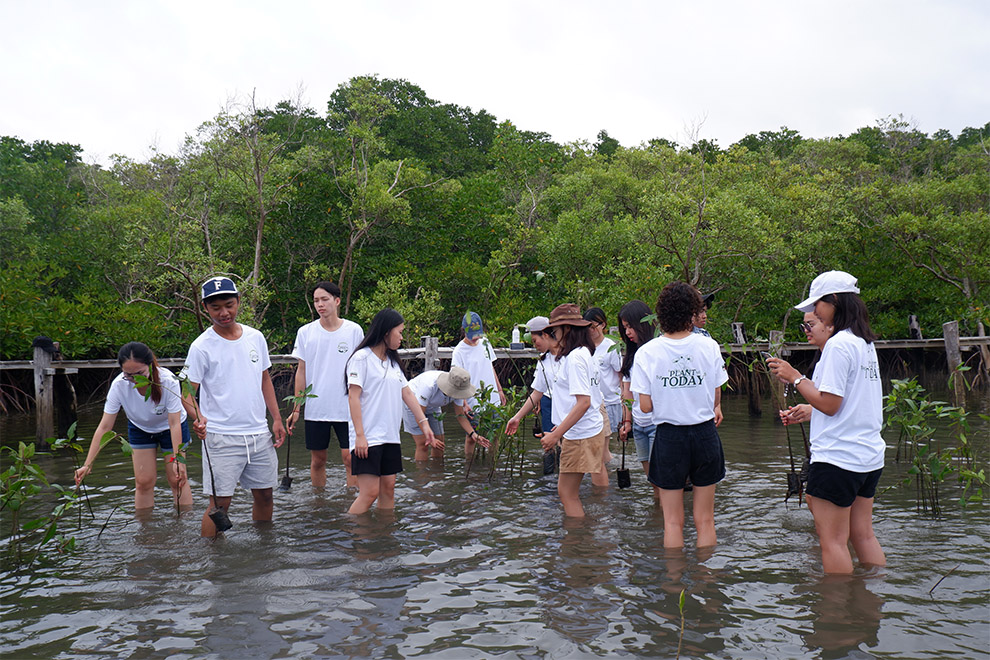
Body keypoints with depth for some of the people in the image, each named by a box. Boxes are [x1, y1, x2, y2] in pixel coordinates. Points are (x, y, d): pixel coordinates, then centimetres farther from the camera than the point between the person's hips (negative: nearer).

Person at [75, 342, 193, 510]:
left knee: (177, 479, -3)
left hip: (169, 428, -2)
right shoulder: (119, 385, -30)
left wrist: (177, 459, -40)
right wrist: (88, 464, -30)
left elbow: (174, 423, -32)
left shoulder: (168, 381, -35)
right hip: (140, 429, 2)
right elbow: (104, 427, -26)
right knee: (143, 481, -1)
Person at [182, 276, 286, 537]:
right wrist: (198, 417, -30)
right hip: (221, 437, -5)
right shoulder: (202, 347, -8)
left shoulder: (256, 337, 7)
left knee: (264, 495, 14)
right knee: (220, 503, -5)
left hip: (259, 432, 5)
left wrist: (276, 418, 12)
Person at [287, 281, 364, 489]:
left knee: (350, 458, -4)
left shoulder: (354, 331, 0)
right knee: (317, 460, 9)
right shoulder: (305, 332, 3)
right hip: (315, 408, 2)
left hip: (347, 408, -1)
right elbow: (302, 371, 7)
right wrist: (296, 409, 4)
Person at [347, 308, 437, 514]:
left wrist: (424, 423, 10)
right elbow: (353, 397, -12)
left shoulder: (393, 361, 18)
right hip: (368, 438, -8)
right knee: (370, 492, -12)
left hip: (390, 436, 8)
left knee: (388, 489, 8)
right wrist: (359, 435, -17)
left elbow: (407, 393, 17)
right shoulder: (362, 357, -7)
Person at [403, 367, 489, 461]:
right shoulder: (429, 385, -41)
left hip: (432, 407, 6)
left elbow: (460, 415, -12)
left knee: (439, 444, 0)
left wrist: (473, 434, -26)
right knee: (422, 445, -16)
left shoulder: (458, 389, -23)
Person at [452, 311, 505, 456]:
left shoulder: (485, 342, 8)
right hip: (472, 404, -6)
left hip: (492, 400, 6)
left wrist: (499, 390, 21)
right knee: (471, 437, 2)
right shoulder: (459, 351, -11)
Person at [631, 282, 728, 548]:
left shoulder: (647, 352, -8)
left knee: (673, 522, 10)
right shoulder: (709, 346, -5)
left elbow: (646, 406, -7)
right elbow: (716, 399, 0)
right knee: (705, 521, 12)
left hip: (669, 438, -1)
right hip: (705, 436, 1)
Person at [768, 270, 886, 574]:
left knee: (832, 539, 0)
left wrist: (795, 378, -7)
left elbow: (829, 404, -17)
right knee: (863, 535, 15)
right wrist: (809, 411, 16)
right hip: (869, 456, 9)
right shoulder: (865, 342, 13)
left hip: (837, 456, -9)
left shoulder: (839, 344, -16)